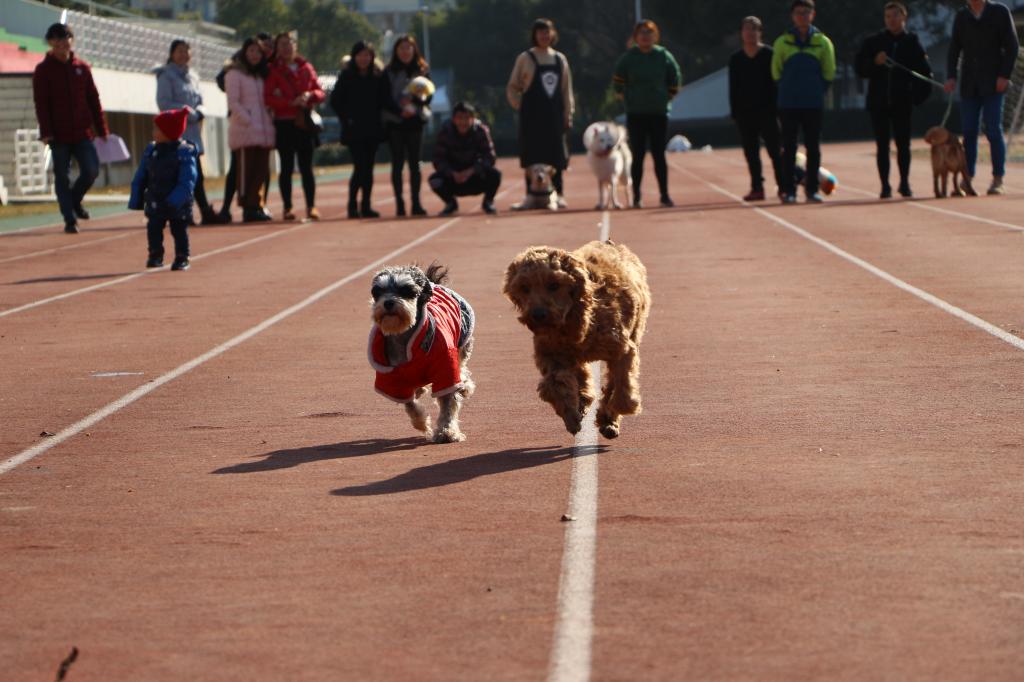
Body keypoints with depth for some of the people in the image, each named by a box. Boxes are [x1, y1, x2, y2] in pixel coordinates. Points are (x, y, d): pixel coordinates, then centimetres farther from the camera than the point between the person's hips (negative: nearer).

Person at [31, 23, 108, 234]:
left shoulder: (81, 67, 7)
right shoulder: (43, 70, -1)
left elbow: (93, 99, 10)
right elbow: (41, 103, -5)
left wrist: (102, 129, 7)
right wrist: (46, 132, -14)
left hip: (82, 133, 2)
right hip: (59, 135, -2)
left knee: (91, 170, -6)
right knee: (62, 177, 1)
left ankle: (75, 200, 22)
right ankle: (70, 219, 9)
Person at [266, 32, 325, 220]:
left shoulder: (306, 68, 12)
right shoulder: (274, 70, 3)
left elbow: (320, 93, 12)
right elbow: (268, 98, -6)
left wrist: (310, 94, -11)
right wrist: (291, 102, -16)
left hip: (305, 122, 2)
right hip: (284, 123, -2)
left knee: (306, 166, 1)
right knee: (287, 166, -1)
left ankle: (311, 206, 2)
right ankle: (287, 207, 3)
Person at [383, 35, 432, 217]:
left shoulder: (422, 70, 7)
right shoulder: (389, 72, 3)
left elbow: (428, 96, 2)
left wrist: (414, 102, -18)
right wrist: (400, 111, -17)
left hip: (415, 121, 1)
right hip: (394, 122, -1)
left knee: (414, 164, 1)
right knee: (397, 164, -1)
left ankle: (416, 203, 3)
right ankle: (399, 203, 0)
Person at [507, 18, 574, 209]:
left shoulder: (560, 59, 12)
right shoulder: (525, 58, 1)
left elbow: (567, 90, 13)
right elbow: (512, 88, 3)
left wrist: (568, 114, 8)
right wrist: (522, 108, -4)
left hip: (554, 114, 3)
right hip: (532, 116, -3)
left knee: (557, 156, 3)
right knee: (533, 157, -4)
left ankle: (558, 194, 9)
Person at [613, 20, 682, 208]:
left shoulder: (664, 56, 0)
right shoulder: (628, 58, -2)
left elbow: (675, 79, 11)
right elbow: (618, 81, 6)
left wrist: (668, 97, 8)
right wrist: (625, 97, 4)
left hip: (659, 113, 1)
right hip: (635, 114, -1)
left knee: (659, 155, 2)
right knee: (638, 156, 1)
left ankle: (665, 195, 6)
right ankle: (636, 197, 4)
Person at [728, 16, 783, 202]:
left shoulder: (769, 55, 0)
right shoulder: (736, 59, 9)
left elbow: (776, 82, -2)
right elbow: (733, 88, 10)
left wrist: (775, 108, -9)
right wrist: (734, 112, 2)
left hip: (766, 110, -3)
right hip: (744, 112, 3)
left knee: (775, 150, -5)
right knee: (751, 153, 4)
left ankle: (783, 186, -3)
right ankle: (757, 188, 8)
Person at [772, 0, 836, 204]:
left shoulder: (823, 42, 3)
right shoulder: (782, 42, 2)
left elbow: (829, 73, 9)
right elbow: (776, 72, 7)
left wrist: (817, 90, 3)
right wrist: (789, 89, 4)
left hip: (814, 104, 1)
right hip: (788, 104, -1)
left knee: (813, 147, 2)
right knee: (789, 148, 0)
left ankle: (812, 189, 8)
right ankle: (789, 190, 2)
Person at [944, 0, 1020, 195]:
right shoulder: (961, 16, 10)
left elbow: (1012, 45, -2)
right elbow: (954, 49, 10)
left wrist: (1005, 75, -11)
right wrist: (951, 76, -3)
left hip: (993, 84, -3)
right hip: (970, 85, 3)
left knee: (993, 130, -7)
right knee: (969, 132, -1)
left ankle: (998, 180, -2)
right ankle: (967, 180, 2)